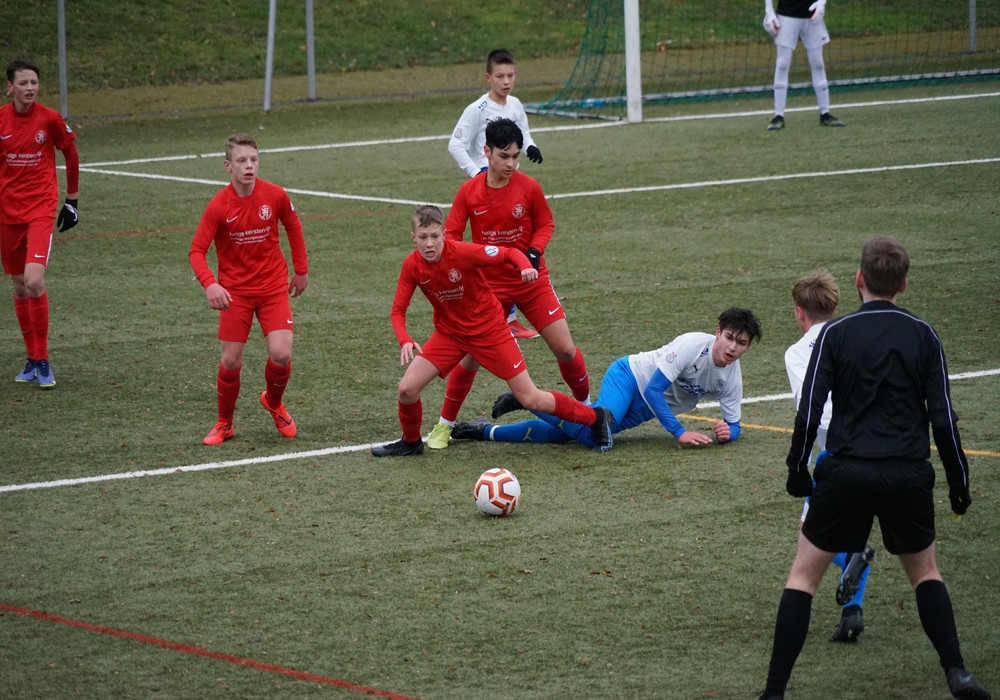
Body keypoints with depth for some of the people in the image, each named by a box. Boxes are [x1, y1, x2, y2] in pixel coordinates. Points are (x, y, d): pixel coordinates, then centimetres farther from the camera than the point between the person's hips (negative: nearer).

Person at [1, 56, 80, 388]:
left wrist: (72, 199, 11)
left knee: (34, 281, -19)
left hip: (41, 208, -3)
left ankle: (43, 361, -6)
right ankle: (33, 360, 25)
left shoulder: (49, 118, -7)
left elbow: (71, 155, 8)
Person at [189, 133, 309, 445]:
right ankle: (224, 424, 21)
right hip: (235, 291, -1)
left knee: (281, 354, -11)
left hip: (273, 287, 1)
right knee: (231, 360, -2)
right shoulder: (218, 206, -15)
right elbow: (197, 251, -15)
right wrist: (210, 285, -32)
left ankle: (273, 402, 22)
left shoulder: (275, 196, -10)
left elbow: (293, 227, 10)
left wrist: (301, 270, 12)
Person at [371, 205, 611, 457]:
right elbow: (398, 309, -8)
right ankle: (410, 442, 21)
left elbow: (509, 253, -16)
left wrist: (526, 267, -38)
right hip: (448, 333, 4)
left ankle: (595, 418, 15)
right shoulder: (412, 266, -14)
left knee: (530, 398, -4)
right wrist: (405, 341, -27)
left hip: (489, 331, -4)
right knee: (407, 388, -9)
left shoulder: (463, 252, -26)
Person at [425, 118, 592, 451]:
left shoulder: (528, 187, -10)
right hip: (489, 284, 0)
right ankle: (445, 424, 16)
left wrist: (534, 252, -14)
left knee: (565, 349, -4)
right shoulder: (469, 191, -8)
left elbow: (545, 223, 4)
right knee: (471, 357, -1)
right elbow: (451, 235, -3)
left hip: (531, 280, 0)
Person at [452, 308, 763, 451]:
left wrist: (728, 431, -20)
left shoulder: (732, 378, -5)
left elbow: (734, 425, 5)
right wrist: (679, 432, -28)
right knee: (594, 431, -34)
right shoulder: (694, 344, -23)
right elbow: (654, 389, -24)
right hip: (629, 376, -5)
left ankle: (486, 431, 9)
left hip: (640, 411, 5)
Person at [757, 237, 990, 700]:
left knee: (803, 575, 10)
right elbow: (943, 419, 1)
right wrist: (959, 482, 11)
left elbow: (808, 413, -6)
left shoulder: (835, 334, -3)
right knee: (925, 572, 23)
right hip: (909, 477, 2)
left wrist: (797, 470, 8)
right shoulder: (923, 336, 2)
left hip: (847, 472, -2)